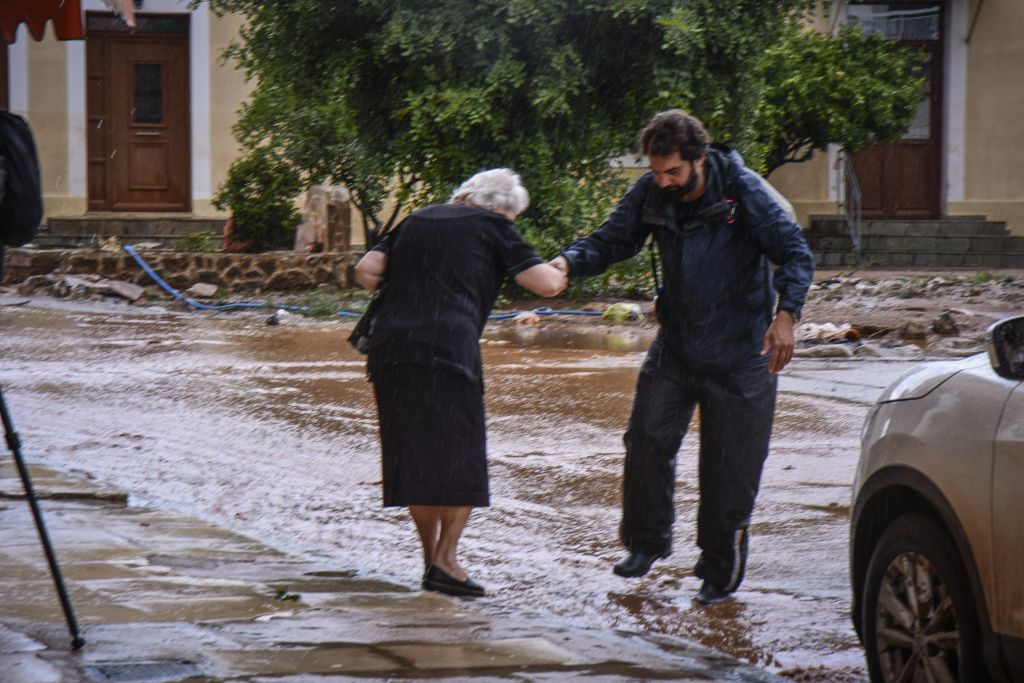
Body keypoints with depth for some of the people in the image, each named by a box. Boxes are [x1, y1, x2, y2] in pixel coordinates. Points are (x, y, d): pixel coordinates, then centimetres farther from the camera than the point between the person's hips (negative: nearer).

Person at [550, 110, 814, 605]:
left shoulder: (744, 192, -17)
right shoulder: (650, 194, -4)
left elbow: (795, 253, -16)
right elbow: (612, 239, 2)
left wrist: (786, 313, -31)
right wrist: (570, 260, -20)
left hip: (739, 353, -4)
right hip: (675, 346, 4)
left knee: (730, 468, 0)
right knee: (647, 438, -3)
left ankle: (720, 571, 14)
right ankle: (647, 541, 18)